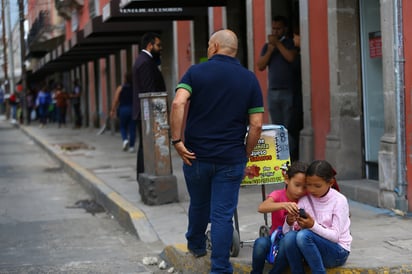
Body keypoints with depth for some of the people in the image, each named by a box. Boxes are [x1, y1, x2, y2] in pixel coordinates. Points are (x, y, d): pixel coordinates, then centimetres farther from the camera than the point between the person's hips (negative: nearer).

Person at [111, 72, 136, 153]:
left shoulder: (120, 88, -3)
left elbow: (116, 100, -4)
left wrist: (113, 110, 4)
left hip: (123, 109, -1)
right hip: (133, 109, 1)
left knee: (123, 127, 15)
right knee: (132, 128, 4)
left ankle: (125, 139, -11)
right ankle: (131, 146, 2)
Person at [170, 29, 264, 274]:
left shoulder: (196, 72, -2)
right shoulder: (250, 79, 2)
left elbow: (178, 103, -19)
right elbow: (256, 125, -3)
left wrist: (177, 140, -13)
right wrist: (245, 156, 7)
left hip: (196, 155, 1)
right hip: (231, 159, -1)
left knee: (199, 205, 23)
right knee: (223, 214, 2)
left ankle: (196, 245, 46)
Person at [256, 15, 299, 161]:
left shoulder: (290, 43, 4)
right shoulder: (267, 46, 17)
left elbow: (291, 58, -15)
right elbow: (260, 66, 6)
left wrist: (277, 43, -8)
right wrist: (270, 49, -3)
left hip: (288, 91, -5)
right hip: (273, 91, 5)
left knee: (289, 127, -8)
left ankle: (291, 157, -7)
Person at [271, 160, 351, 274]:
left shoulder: (339, 200, -10)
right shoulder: (305, 199, 0)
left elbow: (335, 236, -15)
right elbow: (286, 231, -4)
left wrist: (313, 226, -31)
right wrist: (289, 223, -27)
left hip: (337, 253, -4)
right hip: (313, 249, 4)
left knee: (304, 235, -33)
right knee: (289, 236, -28)